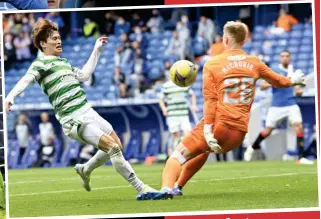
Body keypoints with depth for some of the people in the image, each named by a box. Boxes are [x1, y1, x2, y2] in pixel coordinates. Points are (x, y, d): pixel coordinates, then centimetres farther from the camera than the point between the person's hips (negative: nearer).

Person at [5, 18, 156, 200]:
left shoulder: (62, 62, 19)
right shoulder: (41, 63, -7)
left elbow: (83, 75, 31)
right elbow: (26, 80, -24)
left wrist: (97, 51, 33)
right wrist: (10, 97, -42)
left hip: (89, 113, 9)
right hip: (75, 121, -9)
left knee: (117, 145, 13)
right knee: (112, 147, -18)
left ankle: (85, 170, 32)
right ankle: (141, 188, -14)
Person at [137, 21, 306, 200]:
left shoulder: (212, 64, 0)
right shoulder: (254, 63, 11)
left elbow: (210, 100, -10)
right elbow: (279, 81, 26)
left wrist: (208, 131, -16)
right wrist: (294, 80, 48)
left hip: (218, 125, -5)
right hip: (239, 133, 5)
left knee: (179, 154, -1)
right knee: (203, 150, 33)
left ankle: (167, 188, -29)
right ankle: (177, 187, 35)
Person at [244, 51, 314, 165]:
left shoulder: (293, 71, 12)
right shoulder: (274, 70, 0)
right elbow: (262, 85, -3)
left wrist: (298, 91, 0)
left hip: (291, 105, 2)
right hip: (276, 106, -2)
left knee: (299, 126, -17)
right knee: (268, 131, 4)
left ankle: (301, 157, -15)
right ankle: (253, 147, 33)